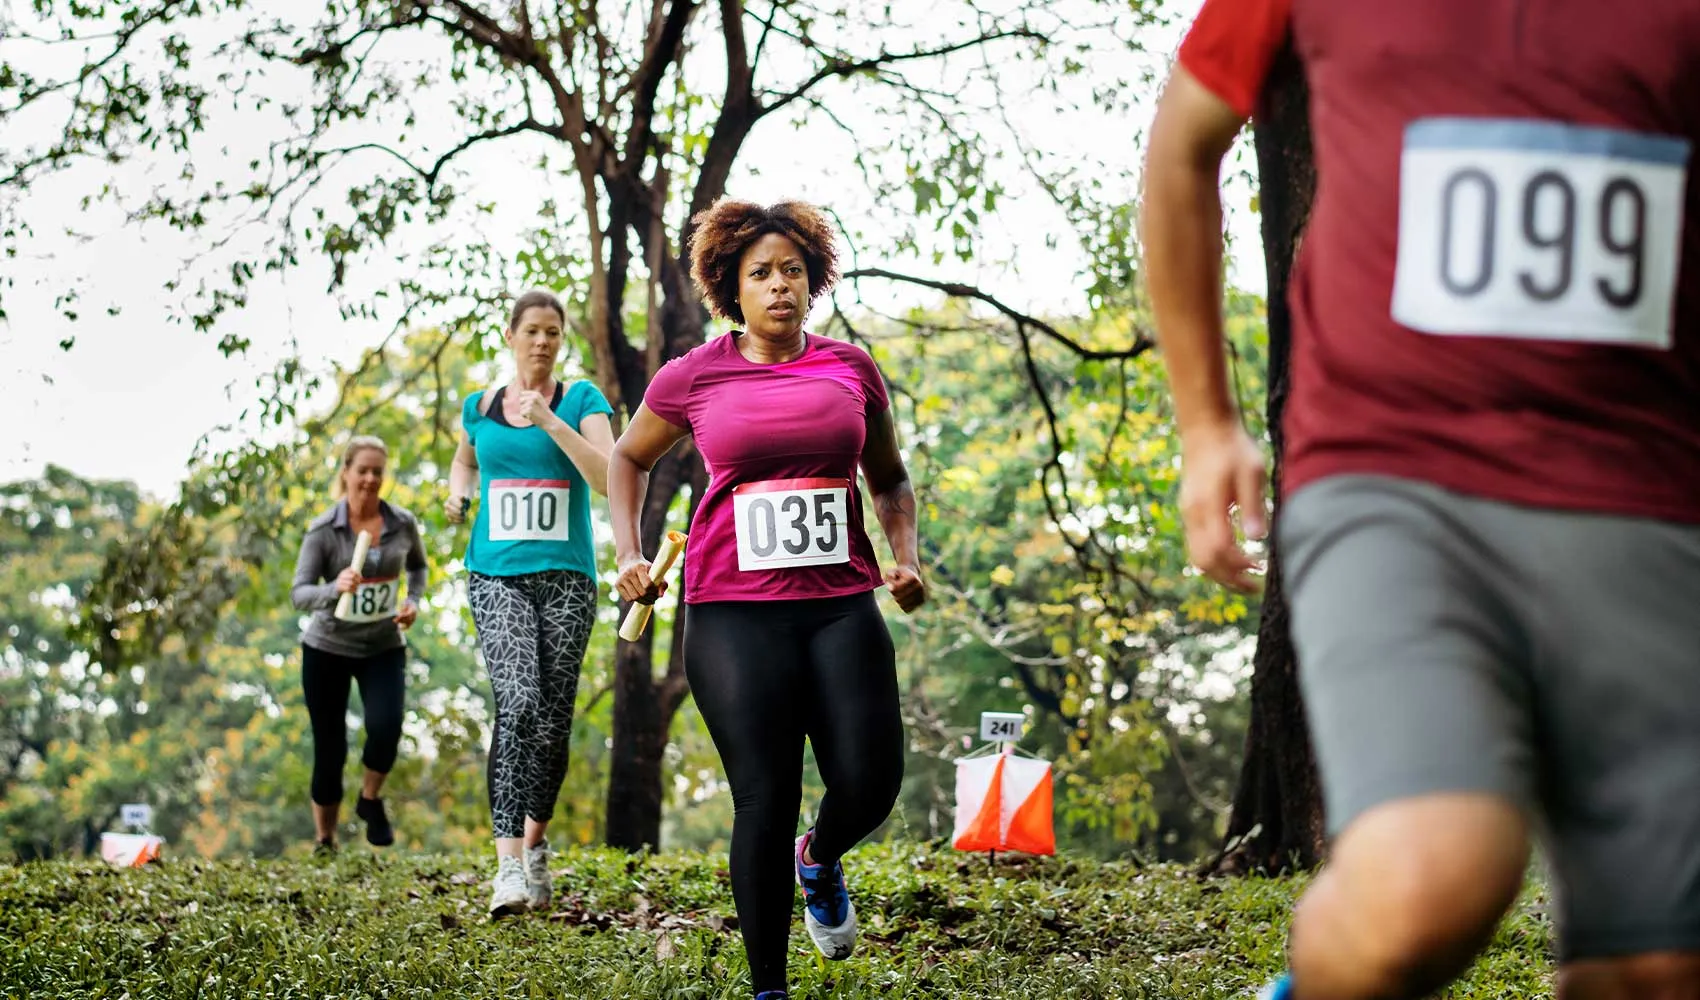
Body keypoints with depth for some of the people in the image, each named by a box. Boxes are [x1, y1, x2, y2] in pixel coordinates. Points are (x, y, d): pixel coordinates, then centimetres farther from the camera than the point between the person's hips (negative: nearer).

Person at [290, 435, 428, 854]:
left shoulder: (403, 524, -3)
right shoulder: (323, 530, -12)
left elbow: (417, 565, 19)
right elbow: (299, 593, -18)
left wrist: (414, 600, 0)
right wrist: (335, 588, -38)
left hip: (384, 646, 2)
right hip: (328, 647, -1)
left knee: (386, 725, -23)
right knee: (330, 749, 3)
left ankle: (370, 800, 7)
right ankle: (325, 842, 22)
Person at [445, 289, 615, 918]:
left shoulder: (581, 399, 3)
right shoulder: (480, 407, 12)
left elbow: (608, 478, -11)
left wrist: (551, 421, -18)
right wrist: (457, 493, 11)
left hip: (565, 575, 0)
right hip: (496, 575, 0)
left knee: (553, 719, 3)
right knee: (517, 701, -20)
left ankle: (536, 840, 27)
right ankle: (509, 865, -24)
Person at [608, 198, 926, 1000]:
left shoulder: (851, 369, 8)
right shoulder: (694, 377, 4)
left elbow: (889, 479, 22)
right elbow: (629, 458, 21)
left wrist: (906, 557, 6)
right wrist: (628, 552, 8)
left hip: (841, 604, 2)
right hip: (733, 611, -2)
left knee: (869, 785, -7)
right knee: (765, 799, -4)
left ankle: (819, 860, 32)